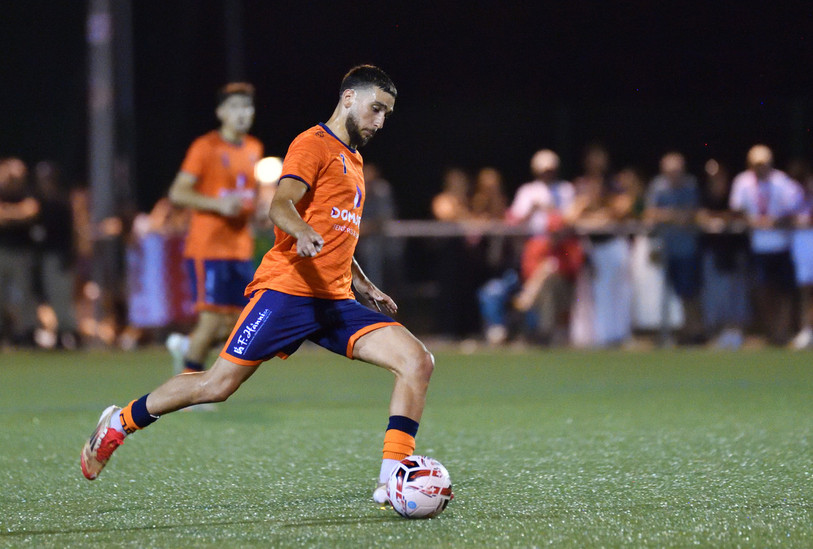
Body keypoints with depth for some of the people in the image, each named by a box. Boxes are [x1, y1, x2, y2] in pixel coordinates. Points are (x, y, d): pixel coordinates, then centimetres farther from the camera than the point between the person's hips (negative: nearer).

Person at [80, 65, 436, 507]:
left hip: (335, 302, 8)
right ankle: (121, 422, 12)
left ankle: (391, 481, -15)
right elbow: (280, 206, -20)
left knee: (417, 361, -11)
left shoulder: (352, 159, 25)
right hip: (287, 289, -8)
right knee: (218, 384, -10)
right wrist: (303, 232, -41)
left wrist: (365, 287, 28)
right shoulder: (314, 144, -2)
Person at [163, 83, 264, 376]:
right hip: (207, 249, -7)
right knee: (212, 319, -9)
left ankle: (186, 346, 30)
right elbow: (177, 193, -12)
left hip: (240, 249, 7)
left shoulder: (254, 148, 13)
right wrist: (218, 204, -24)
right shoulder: (205, 147, -8)